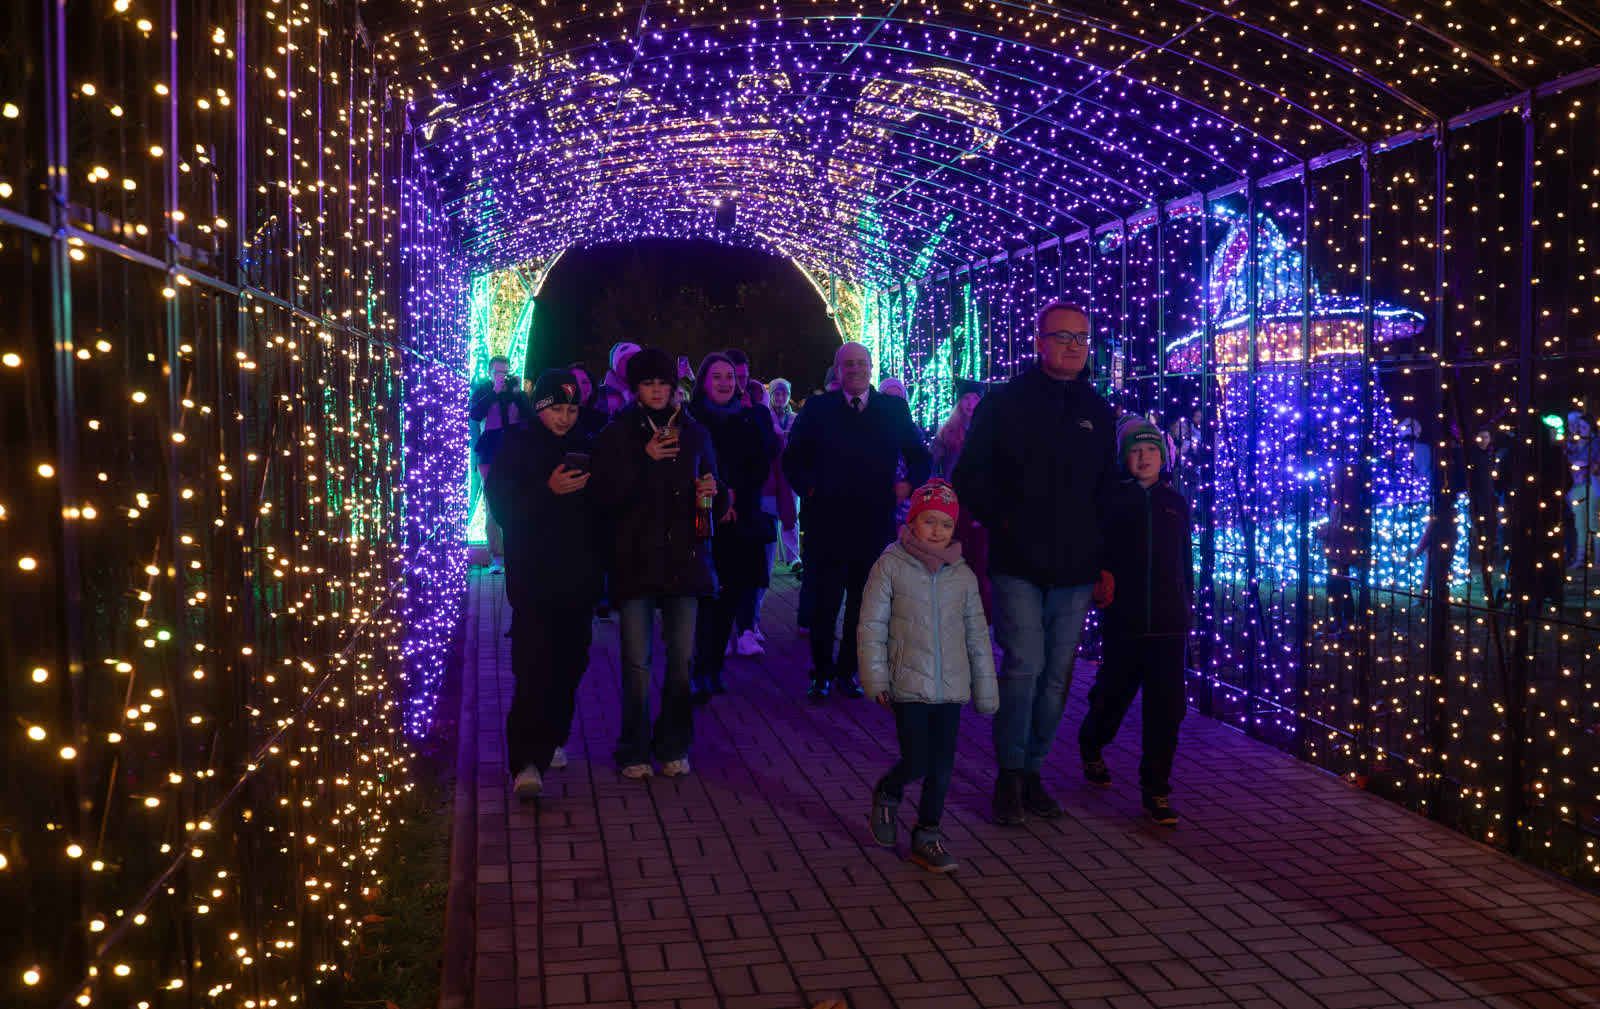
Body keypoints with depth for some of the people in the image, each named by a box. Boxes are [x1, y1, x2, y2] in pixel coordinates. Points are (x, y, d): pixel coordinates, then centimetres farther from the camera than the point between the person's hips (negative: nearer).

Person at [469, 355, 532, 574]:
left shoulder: (517, 392, 11)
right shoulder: (482, 391, 8)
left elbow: (530, 416, -2)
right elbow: (474, 415, -11)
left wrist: (516, 393, -11)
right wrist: (495, 392, -15)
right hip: (489, 456, -1)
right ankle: (496, 558, -2)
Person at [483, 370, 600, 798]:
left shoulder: (586, 447, 11)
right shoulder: (516, 446, 0)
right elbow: (503, 509, -9)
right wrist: (549, 490, -20)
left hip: (578, 580, 4)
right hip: (533, 578, -4)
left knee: (569, 666, 9)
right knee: (534, 669, -12)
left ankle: (551, 741, 27)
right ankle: (527, 762, -14)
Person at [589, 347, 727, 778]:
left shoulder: (694, 433, 13)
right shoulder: (617, 434, 3)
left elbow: (717, 497, 18)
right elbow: (603, 498, -7)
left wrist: (713, 493, -5)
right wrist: (644, 461, -14)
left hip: (684, 558, 3)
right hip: (635, 561, -2)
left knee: (682, 657, 2)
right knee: (637, 662, -4)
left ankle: (673, 747, 16)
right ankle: (635, 751, 9)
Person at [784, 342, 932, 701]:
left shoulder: (894, 409, 7)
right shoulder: (816, 408, 4)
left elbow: (919, 455, 14)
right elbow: (793, 457, 7)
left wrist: (908, 483, -3)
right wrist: (808, 487, -7)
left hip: (874, 523, 2)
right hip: (827, 521, -1)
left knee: (863, 604, 9)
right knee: (823, 603, 4)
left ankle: (847, 671, 24)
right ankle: (822, 673, 18)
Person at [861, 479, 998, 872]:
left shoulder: (962, 574, 6)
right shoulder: (891, 566, -4)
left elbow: (977, 634, 12)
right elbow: (871, 625, -3)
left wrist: (986, 689, 12)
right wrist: (875, 679, -8)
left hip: (951, 687, 4)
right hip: (909, 683, -3)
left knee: (943, 766, 5)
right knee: (916, 762, -4)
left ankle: (927, 836, 20)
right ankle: (886, 795, 29)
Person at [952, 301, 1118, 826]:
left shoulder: (1098, 412, 12)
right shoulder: (1003, 403, 1)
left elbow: (1107, 492, 15)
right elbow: (969, 477, 2)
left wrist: (1105, 563, 9)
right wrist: (1000, 521, -8)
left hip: (1075, 570, 4)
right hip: (1017, 564, -4)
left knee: (1057, 675, 6)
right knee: (1024, 665, -11)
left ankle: (1032, 770, 20)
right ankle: (1010, 775, 5)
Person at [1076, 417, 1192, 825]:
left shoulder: (1175, 502, 10)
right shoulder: (1113, 498, 0)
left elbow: (1185, 559, 15)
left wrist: (1188, 607, 14)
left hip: (1168, 622, 2)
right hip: (1124, 619, -2)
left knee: (1165, 707, 0)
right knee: (1112, 696, 10)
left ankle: (1156, 790, 10)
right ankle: (1091, 747, 41)